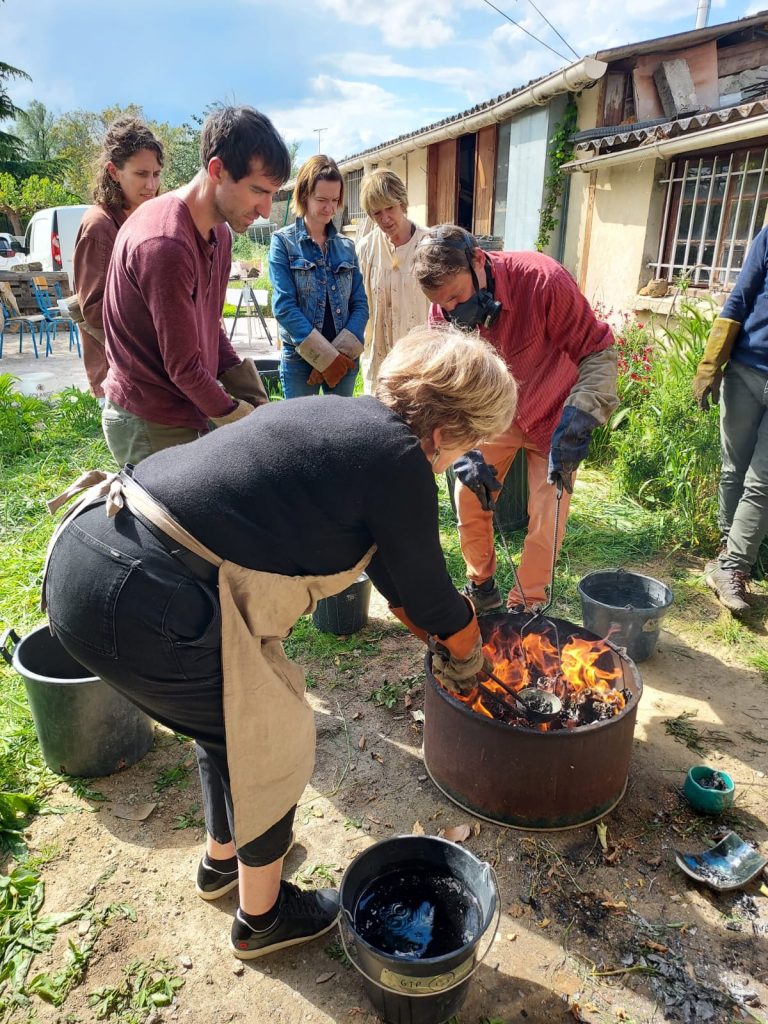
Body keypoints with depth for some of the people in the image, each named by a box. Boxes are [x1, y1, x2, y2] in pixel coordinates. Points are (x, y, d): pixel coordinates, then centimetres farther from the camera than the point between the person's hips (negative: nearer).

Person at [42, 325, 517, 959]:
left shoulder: (341, 416, 15)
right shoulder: (398, 461, -11)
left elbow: (390, 567, 25)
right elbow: (429, 595, 2)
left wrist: (438, 625, 34)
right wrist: (466, 661, 22)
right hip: (140, 605, -9)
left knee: (233, 716, 29)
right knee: (273, 742, 14)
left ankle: (223, 858, 55)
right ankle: (262, 918, 39)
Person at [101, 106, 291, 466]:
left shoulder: (219, 232, 6)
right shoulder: (165, 244, -24)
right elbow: (183, 366, -21)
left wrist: (254, 403, 2)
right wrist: (236, 415, -7)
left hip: (190, 413, 8)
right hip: (151, 427, -8)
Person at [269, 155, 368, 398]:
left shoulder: (347, 246, 9)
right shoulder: (283, 242, -3)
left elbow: (360, 304, 4)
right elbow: (284, 306, -12)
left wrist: (342, 352, -11)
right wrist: (326, 356, -16)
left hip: (345, 359, 4)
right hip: (300, 360, -4)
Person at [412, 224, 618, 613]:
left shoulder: (544, 281, -31)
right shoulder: (443, 311, -17)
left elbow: (600, 351, -24)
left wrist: (578, 420, -35)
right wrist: (466, 451, -19)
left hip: (554, 417, -3)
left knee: (546, 517, -4)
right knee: (469, 497, -1)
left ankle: (525, 606, 15)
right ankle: (481, 587, 21)